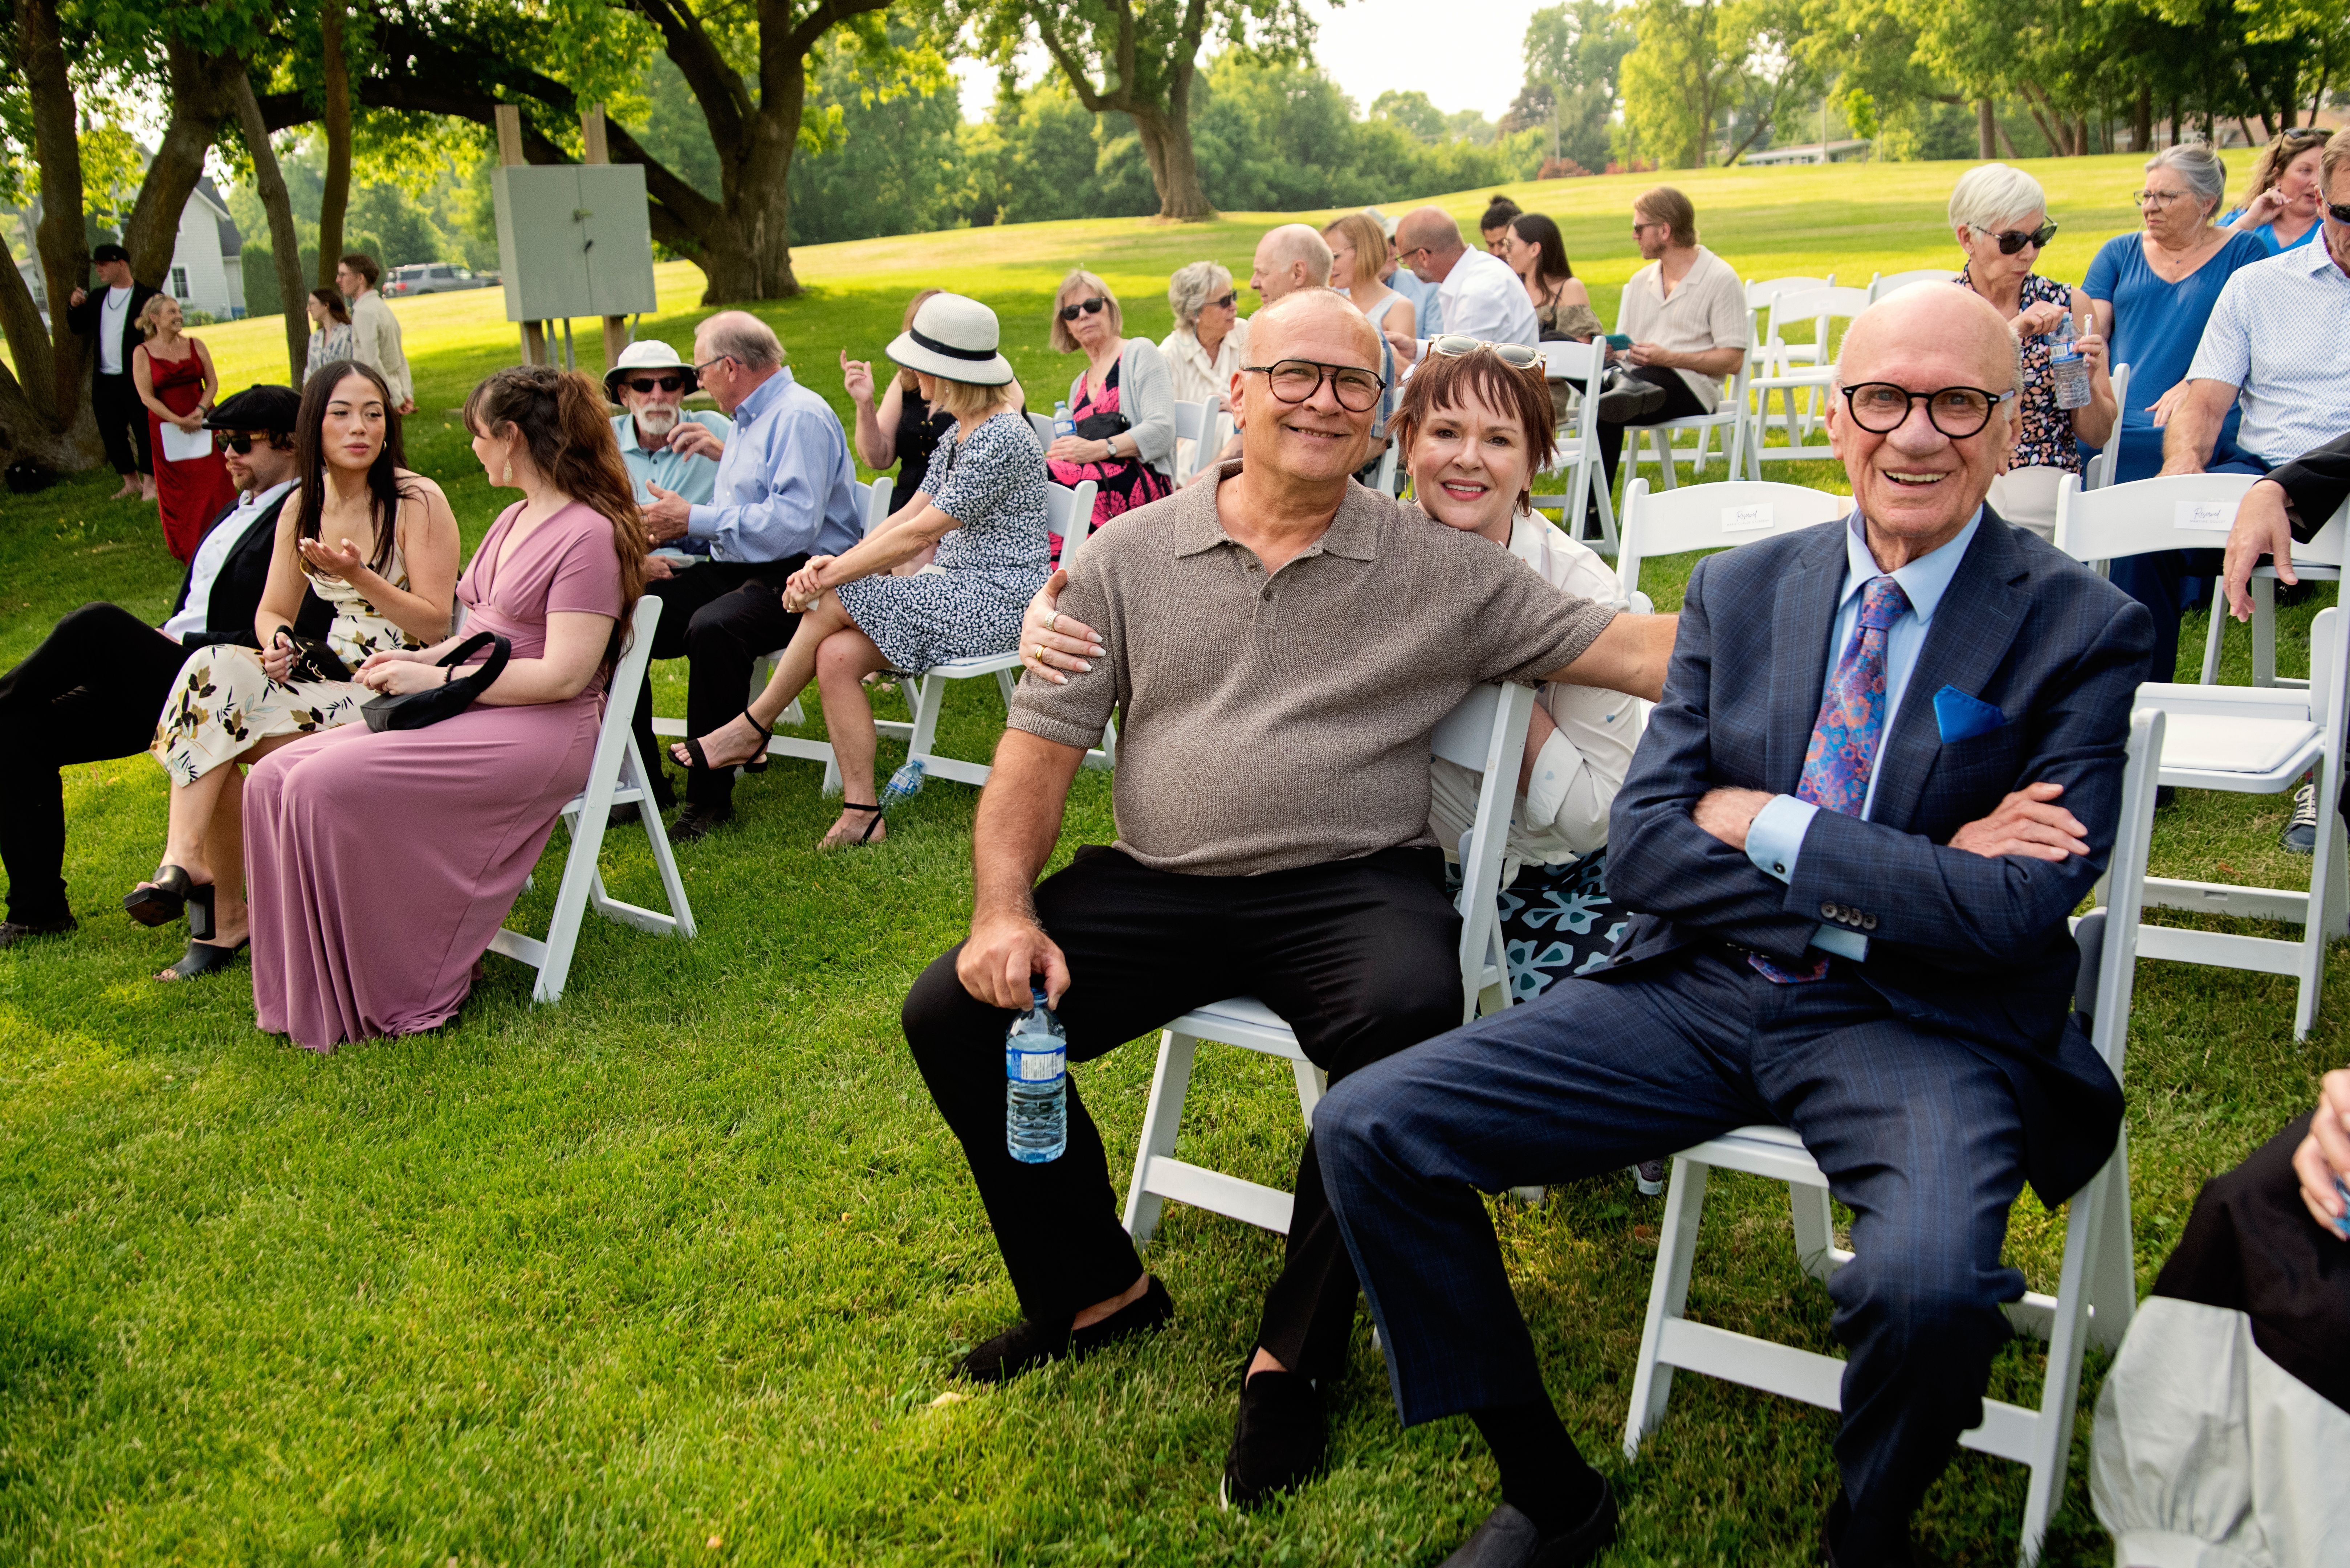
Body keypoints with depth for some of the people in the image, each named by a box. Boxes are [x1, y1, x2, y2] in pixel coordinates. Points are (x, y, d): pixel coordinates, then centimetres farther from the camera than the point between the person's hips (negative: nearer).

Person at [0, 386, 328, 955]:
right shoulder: (238, 511, 22)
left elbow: (291, 641, -20)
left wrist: (181, 643, -14)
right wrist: (161, 639, 7)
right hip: (159, 679, 10)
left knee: (98, 625, -28)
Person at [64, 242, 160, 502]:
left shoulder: (147, 297, -5)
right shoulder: (97, 298, 15)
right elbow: (79, 327, 20)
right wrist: (74, 307, 4)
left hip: (137, 380, -7)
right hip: (104, 381, 7)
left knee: (144, 431, -3)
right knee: (112, 432, 10)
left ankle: (150, 484, 6)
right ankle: (131, 483, 21)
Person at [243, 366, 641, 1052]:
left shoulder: (588, 535, -12)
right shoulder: (515, 519, 19)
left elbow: (562, 675, -20)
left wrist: (438, 679, -15)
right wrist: (420, 658, 7)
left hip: (538, 732, -10)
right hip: (466, 712, 10)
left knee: (326, 786, -24)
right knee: (274, 778, -6)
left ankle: (392, 993, -9)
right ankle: (316, 989, -3)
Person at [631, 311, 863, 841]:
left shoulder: (801, 417, -11)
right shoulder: (749, 419, 21)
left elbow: (793, 523, -24)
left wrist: (694, 519, -17)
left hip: (792, 578, -10)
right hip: (733, 571, 10)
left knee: (713, 628, -38)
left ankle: (711, 797, -25)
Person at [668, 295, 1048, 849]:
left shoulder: (1002, 438, -16)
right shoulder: (958, 434, 16)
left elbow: (919, 534, -18)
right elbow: (910, 514, 10)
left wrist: (832, 576, -14)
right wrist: (837, 561, -6)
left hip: (996, 604, -9)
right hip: (957, 593, 9)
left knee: (832, 604, -17)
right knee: (836, 655, -14)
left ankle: (752, 727, 2)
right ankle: (861, 814, -10)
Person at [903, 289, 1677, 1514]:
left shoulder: (1440, 569, 4)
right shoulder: (1131, 559, 8)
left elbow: (1627, 646, -1)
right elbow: (1041, 743, 5)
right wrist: (1004, 907, -9)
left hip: (1353, 884, -2)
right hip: (1157, 885, 3)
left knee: (1406, 1017, -34)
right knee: (952, 1012, -11)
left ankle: (1294, 1352, -10)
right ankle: (1098, 1291, 12)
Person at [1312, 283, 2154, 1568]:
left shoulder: (2079, 630, -3)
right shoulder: (1736, 591, 7)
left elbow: (2012, 909, -13)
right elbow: (1639, 849, -1)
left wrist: (1765, 822, -10)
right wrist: (1891, 890, -11)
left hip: (1918, 1026, -3)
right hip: (1700, 992, 4)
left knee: (1929, 1285, -35)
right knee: (1366, 1128, -10)